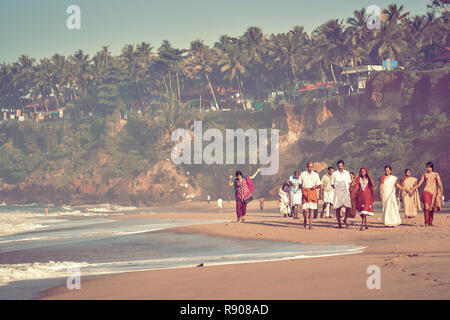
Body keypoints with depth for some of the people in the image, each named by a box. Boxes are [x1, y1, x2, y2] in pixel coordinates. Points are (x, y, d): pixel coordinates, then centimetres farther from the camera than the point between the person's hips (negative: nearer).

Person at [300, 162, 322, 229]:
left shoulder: (316, 175, 8)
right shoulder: (303, 174, 7)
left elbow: (319, 185, 11)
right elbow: (300, 184, 12)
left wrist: (316, 186, -11)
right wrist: (302, 188, -8)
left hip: (313, 192, 0)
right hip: (305, 192, 0)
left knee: (311, 209, -3)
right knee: (305, 209, -7)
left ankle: (310, 224, 0)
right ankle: (305, 220, 21)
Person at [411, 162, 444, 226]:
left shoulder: (436, 174, 8)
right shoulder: (424, 175, 8)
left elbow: (440, 184, 5)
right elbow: (419, 184, 5)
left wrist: (441, 193, -2)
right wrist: (414, 187, -11)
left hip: (434, 192, 1)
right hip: (426, 191, -1)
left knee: (432, 207, 2)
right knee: (426, 207, -14)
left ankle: (430, 223, 10)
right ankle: (426, 223, -17)